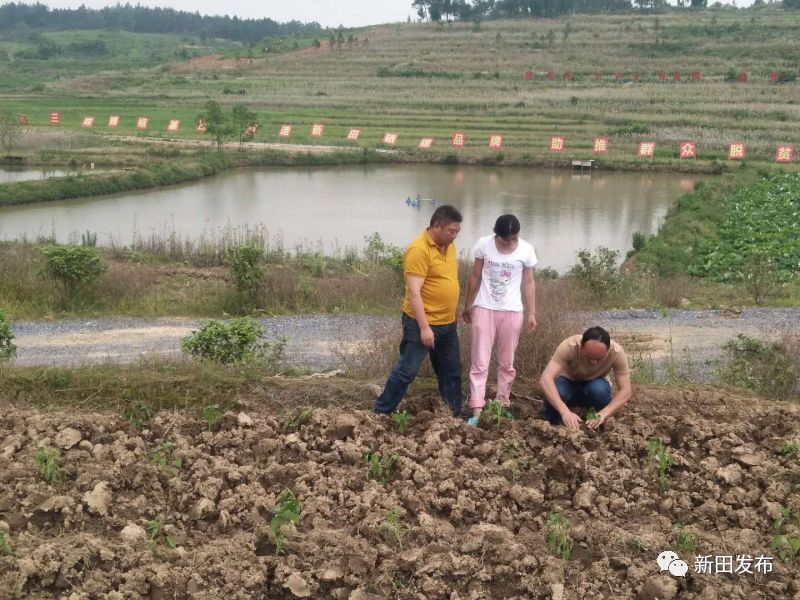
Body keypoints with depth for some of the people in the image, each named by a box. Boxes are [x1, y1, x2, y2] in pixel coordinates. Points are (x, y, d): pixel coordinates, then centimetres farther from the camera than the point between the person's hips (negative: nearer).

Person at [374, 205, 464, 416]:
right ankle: (380, 412, 10)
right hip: (422, 324, -8)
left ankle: (455, 414, 27)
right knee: (407, 370, -2)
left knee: (452, 370, 15)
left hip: (448, 323, 8)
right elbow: (413, 291, -22)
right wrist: (424, 327, -25)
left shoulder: (449, 246, 9)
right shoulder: (419, 250, -19)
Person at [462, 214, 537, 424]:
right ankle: (477, 410, -4)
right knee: (480, 362, -4)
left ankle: (503, 404, 22)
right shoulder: (483, 245, -7)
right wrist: (467, 305, 10)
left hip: (511, 311, 1)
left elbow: (528, 283, 2)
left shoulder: (526, 250, -6)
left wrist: (532, 313, 1)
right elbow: (475, 277, 3)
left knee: (507, 362, 9)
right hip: (484, 309, 0)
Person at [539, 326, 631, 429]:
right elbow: (545, 379, -43)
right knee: (555, 391, -35)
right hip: (568, 384, -1)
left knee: (599, 389, -34)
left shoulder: (617, 353, -29)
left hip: (593, 386, 1)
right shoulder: (569, 346, -34)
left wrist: (602, 414, -44)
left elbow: (625, 391, -28)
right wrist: (565, 411, -55)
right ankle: (551, 424, -4)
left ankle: (601, 424, -4)